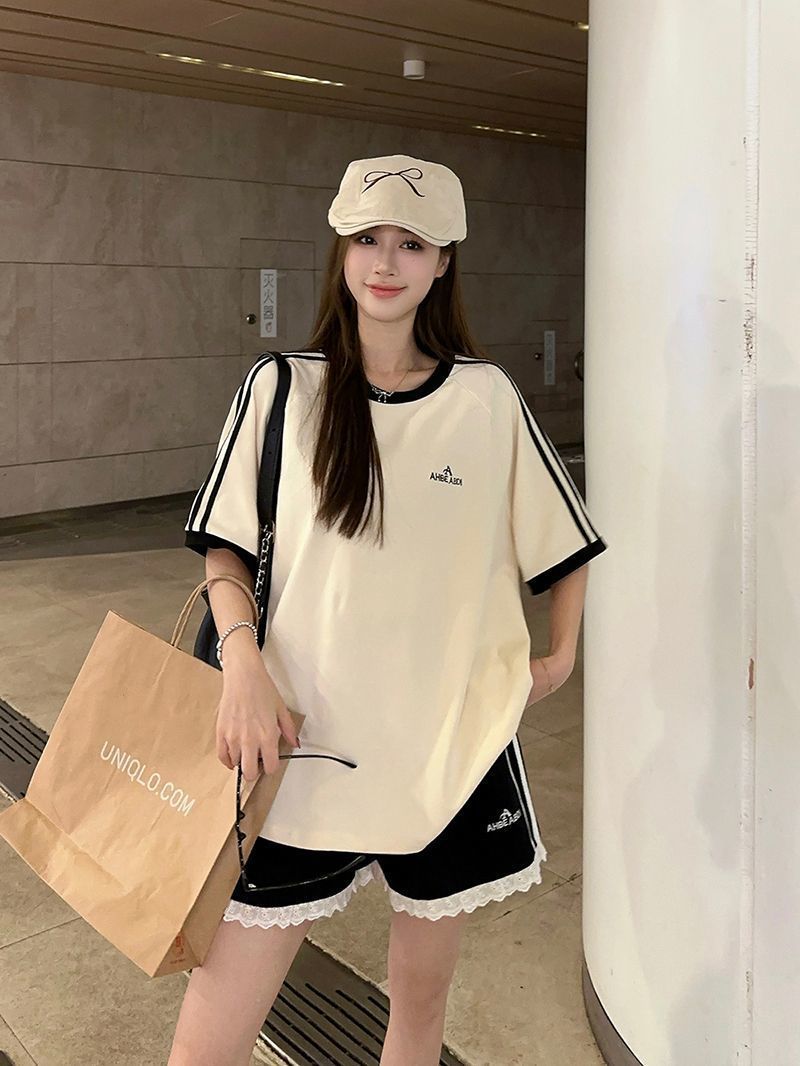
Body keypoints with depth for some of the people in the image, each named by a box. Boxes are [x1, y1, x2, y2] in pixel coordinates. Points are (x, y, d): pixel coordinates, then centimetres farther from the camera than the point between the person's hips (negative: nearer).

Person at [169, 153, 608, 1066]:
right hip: (303, 747, -1)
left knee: (421, 990, 18)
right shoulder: (281, 387, -1)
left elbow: (563, 543, 12)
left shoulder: (486, 397, 1)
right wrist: (242, 657, -13)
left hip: (454, 751, 1)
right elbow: (223, 547, 2)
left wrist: (558, 656, 5)